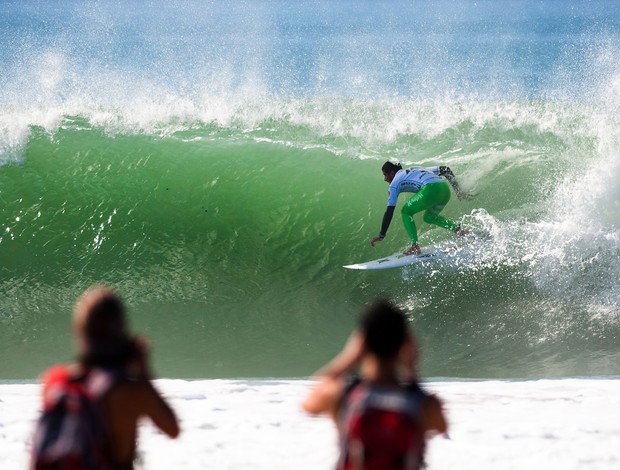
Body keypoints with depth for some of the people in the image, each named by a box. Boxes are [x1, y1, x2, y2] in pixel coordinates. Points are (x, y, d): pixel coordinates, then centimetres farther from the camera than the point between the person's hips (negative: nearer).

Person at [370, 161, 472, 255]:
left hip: (431, 190, -7)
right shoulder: (416, 170, 35)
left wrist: (381, 235, 13)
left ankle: (415, 246, 0)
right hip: (446, 189, 7)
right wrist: (458, 190, 29)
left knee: (406, 212, 13)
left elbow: (389, 212, 10)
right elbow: (445, 170, 29)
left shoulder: (395, 182, 16)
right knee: (429, 217, 28)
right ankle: (458, 229, 10)